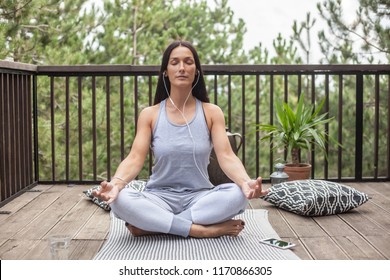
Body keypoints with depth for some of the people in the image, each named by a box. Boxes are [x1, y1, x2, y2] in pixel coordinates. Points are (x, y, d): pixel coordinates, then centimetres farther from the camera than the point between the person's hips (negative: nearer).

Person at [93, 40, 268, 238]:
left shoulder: (211, 112, 2)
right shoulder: (150, 114, 2)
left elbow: (226, 156, -9)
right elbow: (135, 158, -9)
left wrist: (246, 182, -32)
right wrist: (116, 183, -32)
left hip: (199, 197, 1)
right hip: (159, 196, 0)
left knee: (238, 194, -32)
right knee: (119, 200, -31)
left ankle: (152, 225, -22)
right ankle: (202, 230, -26)